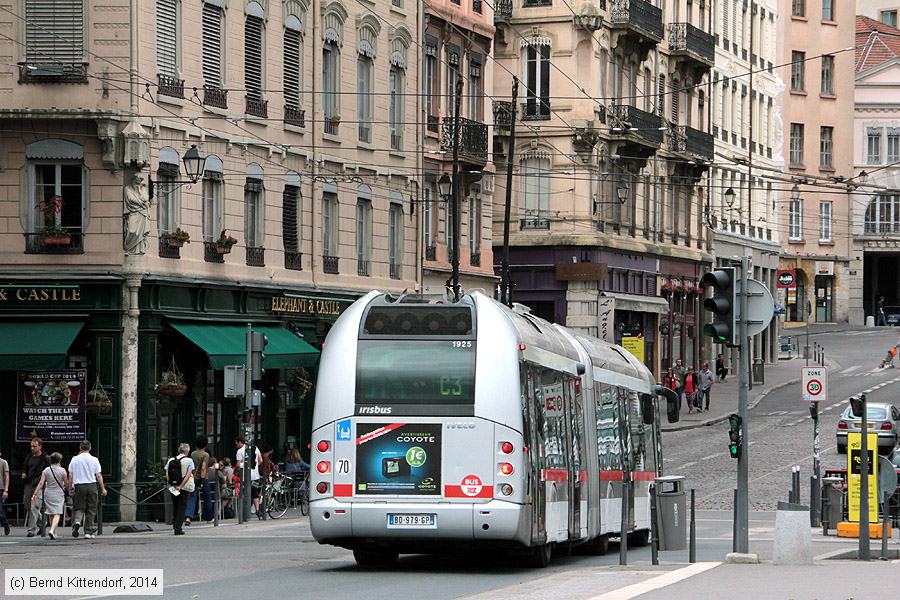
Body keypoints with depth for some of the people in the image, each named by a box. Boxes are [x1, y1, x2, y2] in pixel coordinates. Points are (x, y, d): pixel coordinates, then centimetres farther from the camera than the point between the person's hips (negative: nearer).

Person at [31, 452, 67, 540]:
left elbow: (41, 483, -6)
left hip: (48, 494, 3)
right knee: (57, 514, -8)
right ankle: (52, 530, -28)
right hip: (59, 494, -3)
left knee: (51, 514, 16)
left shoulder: (46, 470, 0)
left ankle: (54, 532, 22)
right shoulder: (62, 470, -5)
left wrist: (35, 493, -5)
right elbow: (67, 484, 0)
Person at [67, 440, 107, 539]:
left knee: (79, 508, 8)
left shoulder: (74, 460, 3)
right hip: (91, 485, -1)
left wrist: (70, 488, 13)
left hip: (79, 486, 1)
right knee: (91, 510, 6)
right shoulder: (94, 460, -1)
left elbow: (70, 475, 4)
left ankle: (77, 521, -23)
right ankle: (88, 532, 4)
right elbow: (99, 475, -1)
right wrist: (103, 489, 5)